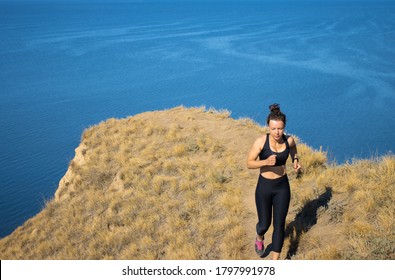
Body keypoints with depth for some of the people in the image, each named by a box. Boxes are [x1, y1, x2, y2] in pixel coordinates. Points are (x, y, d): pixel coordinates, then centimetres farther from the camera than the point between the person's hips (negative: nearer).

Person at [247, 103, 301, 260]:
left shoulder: (289, 140, -10)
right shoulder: (261, 141, -19)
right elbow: (249, 164, -13)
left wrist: (296, 163, -4)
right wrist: (266, 162, -31)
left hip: (282, 187, 2)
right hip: (264, 187, -2)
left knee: (279, 225, 5)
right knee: (265, 224, 12)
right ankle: (259, 238, 50)